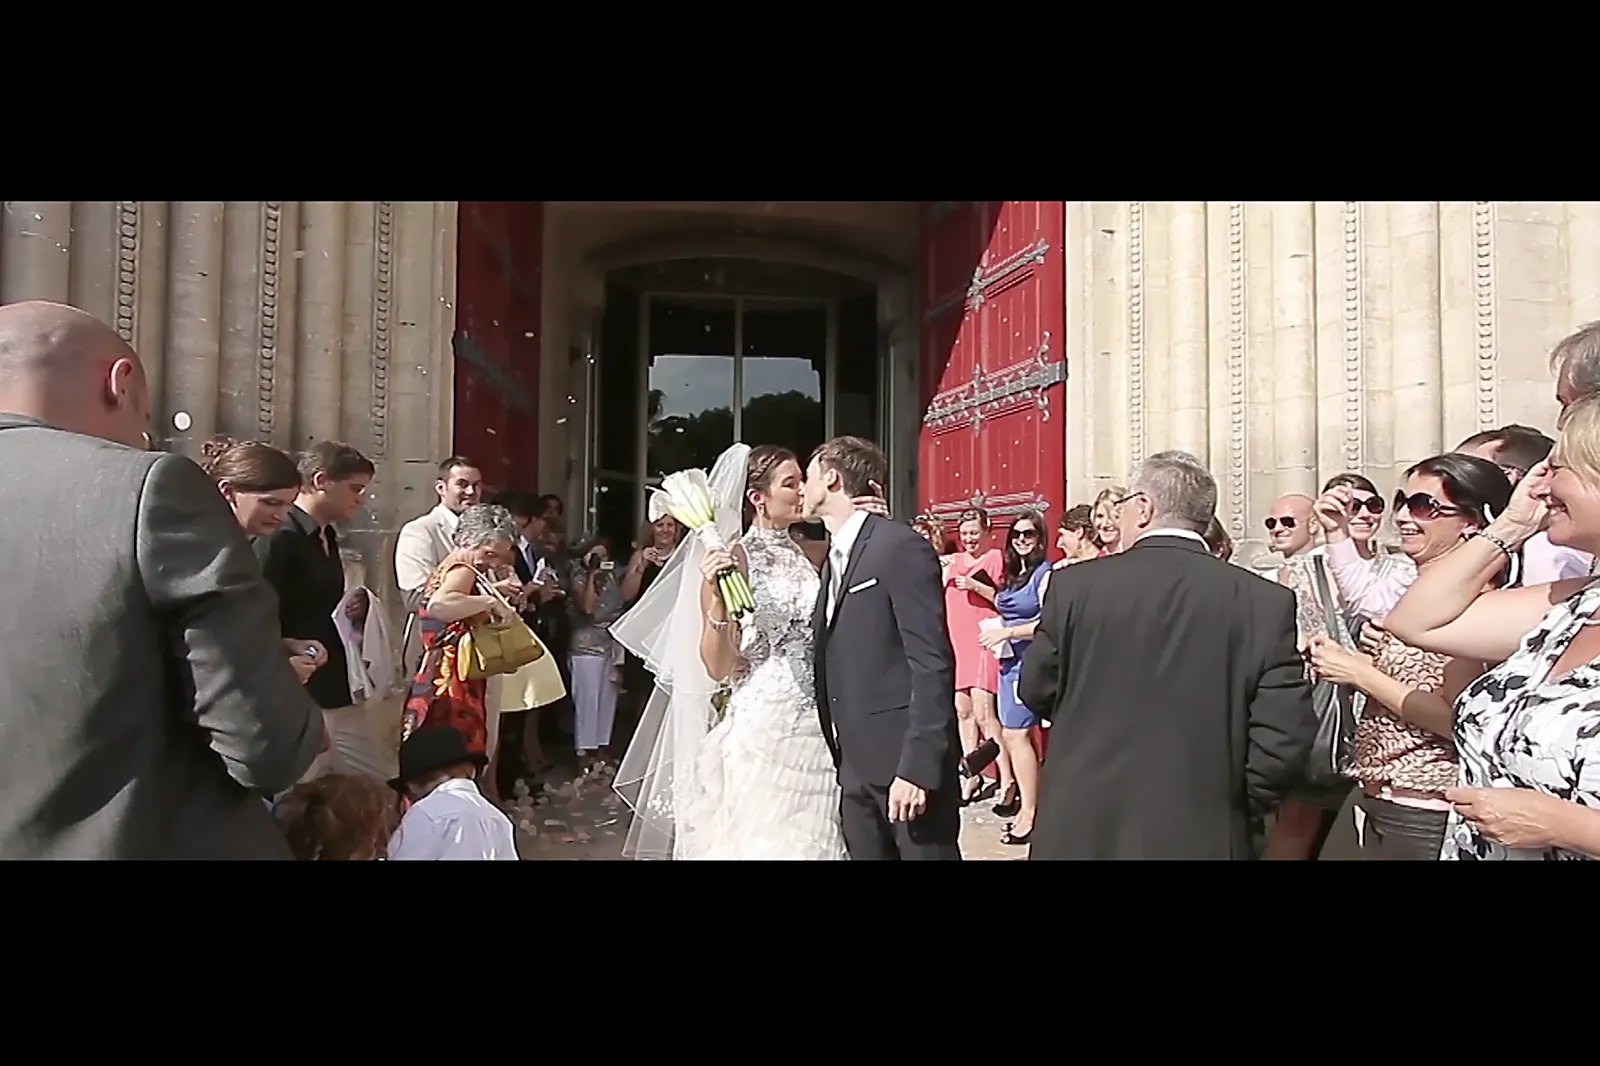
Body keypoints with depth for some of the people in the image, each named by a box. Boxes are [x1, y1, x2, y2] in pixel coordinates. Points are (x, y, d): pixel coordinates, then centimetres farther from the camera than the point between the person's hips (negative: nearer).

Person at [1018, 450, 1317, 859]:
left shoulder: (1074, 585, -9)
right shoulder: (1266, 601, -8)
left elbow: (1035, 692, 2)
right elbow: (1283, 738, -10)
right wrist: (1238, 815, 5)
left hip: (1082, 831, 0)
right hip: (1202, 836, 1)